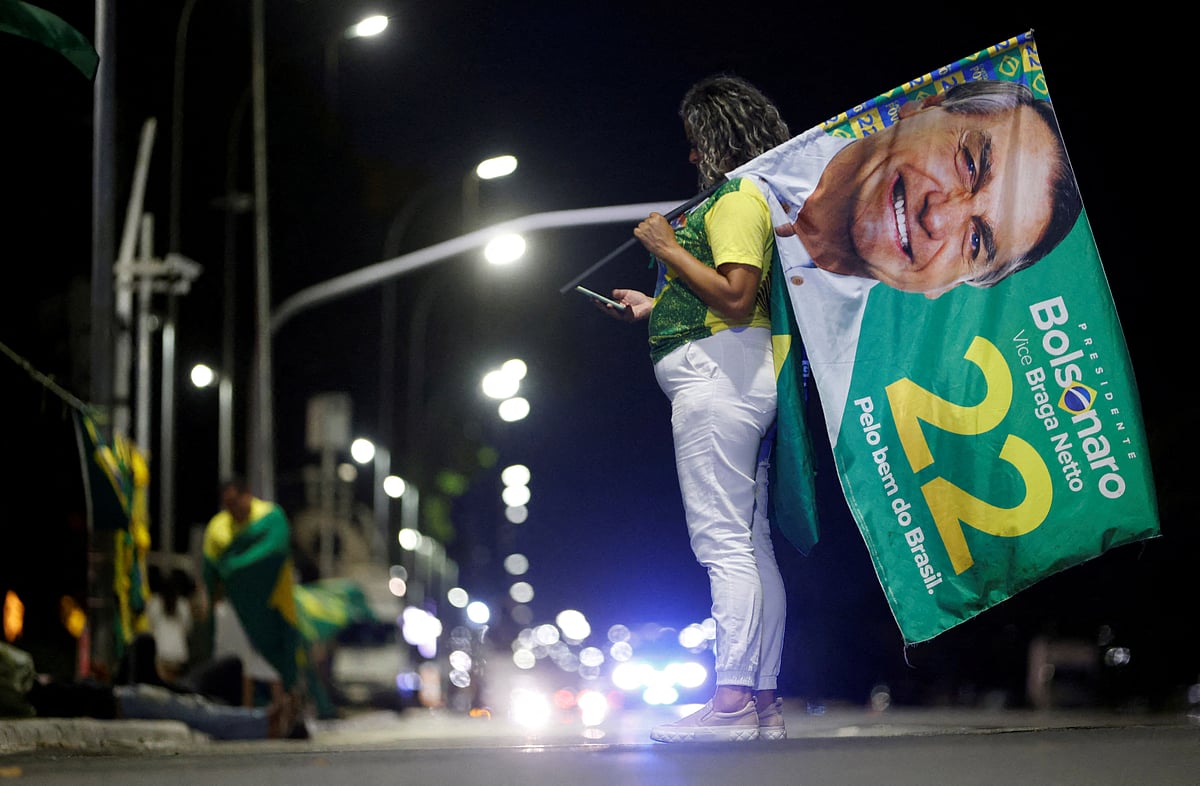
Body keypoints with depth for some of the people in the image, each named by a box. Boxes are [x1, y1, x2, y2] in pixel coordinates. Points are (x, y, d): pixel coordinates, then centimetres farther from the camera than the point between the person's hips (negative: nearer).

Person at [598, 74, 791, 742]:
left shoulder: (737, 198, -9)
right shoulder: (745, 196, 22)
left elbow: (735, 295, -21)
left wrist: (670, 249, -13)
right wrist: (654, 306, 25)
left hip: (716, 375, -11)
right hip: (738, 380, 11)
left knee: (724, 542, -14)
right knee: (752, 544, 8)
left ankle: (732, 702, -17)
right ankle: (764, 699, 10)